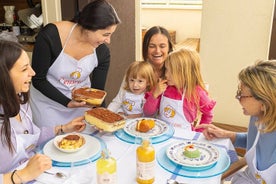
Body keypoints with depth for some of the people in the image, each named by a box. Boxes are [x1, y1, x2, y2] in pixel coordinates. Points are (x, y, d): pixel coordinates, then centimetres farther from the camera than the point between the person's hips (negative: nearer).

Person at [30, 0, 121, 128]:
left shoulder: (102, 52, -16)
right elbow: (38, 80, -18)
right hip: (48, 101, -2)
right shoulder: (50, 35, -27)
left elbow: (97, 89, -6)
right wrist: (68, 102, -26)